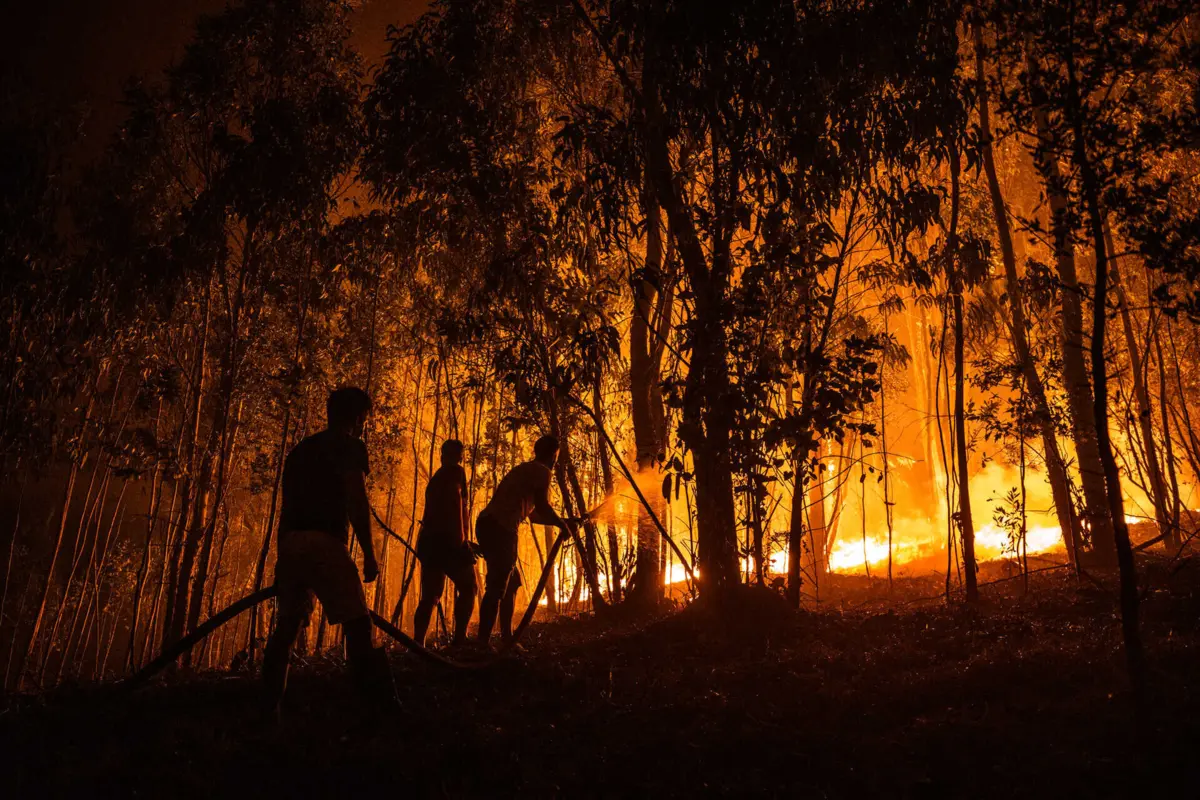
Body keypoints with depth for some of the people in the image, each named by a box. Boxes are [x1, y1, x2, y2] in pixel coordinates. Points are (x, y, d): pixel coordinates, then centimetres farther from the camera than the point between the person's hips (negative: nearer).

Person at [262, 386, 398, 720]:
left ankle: (268, 710, 18)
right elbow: (355, 501, -8)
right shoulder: (350, 446, 2)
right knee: (357, 624, -6)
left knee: (287, 627, 15)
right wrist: (369, 555, -6)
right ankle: (379, 707, -9)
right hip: (324, 542, -7)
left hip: (289, 543, 7)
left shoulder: (300, 449, 23)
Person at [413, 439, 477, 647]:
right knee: (467, 587, -1)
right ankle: (459, 638, -11)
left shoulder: (435, 478, 25)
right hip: (446, 539, -8)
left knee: (430, 596, 7)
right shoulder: (455, 471, 1)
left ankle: (418, 644, 0)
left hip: (429, 540, 8)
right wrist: (460, 532, -21)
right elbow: (454, 496, -16)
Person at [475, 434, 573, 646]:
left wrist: (560, 521, 37)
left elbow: (533, 514, 32)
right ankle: (483, 642, -16)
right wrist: (560, 522, 4)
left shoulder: (526, 470, 27)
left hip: (488, 525, 10)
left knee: (511, 582, 18)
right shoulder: (541, 471, 0)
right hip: (499, 528, -10)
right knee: (497, 586, -12)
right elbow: (542, 505, -13)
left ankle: (507, 638, 21)